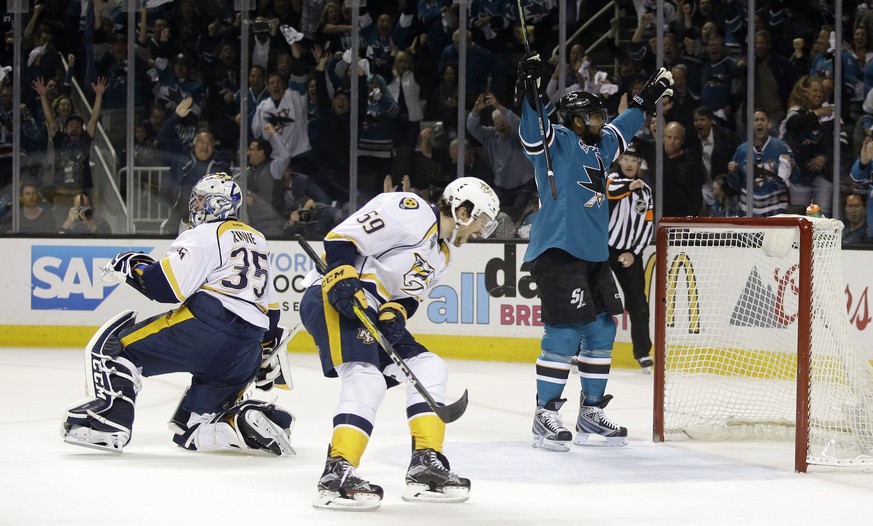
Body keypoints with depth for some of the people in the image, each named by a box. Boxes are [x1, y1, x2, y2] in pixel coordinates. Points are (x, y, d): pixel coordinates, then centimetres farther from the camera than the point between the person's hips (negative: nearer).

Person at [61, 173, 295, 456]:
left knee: (115, 342, 2)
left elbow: (167, 286, -11)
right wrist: (269, 348, 40)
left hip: (204, 327, -8)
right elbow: (270, 308, 31)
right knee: (192, 429, 17)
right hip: (245, 357, 8)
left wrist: (133, 268, 6)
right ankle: (246, 419, -7)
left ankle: (109, 421, -14)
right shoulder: (258, 241, 27)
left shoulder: (204, 235, 1)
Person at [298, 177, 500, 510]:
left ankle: (426, 465, 6)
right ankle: (338, 474, -32)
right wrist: (342, 281, -26)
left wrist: (393, 317, -3)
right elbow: (342, 238, -16)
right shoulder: (411, 212, -11)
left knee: (429, 367, 7)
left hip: (373, 312, 10)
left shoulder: (441, 254, 20)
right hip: (333, 298, -10)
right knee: (367, 379, -27)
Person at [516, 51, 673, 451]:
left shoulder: (599, 147, 18)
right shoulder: (558, 141, -6)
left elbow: (621, 130, 38)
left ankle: (591, 413, 20)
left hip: (593, 255, 9)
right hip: (557, 251, -9)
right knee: (566, 330, -15)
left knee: (602, 329, 10)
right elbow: (532, 130, -25)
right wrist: (528, 91, -40)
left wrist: (647, 99, 41)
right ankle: (546, 415, -11)